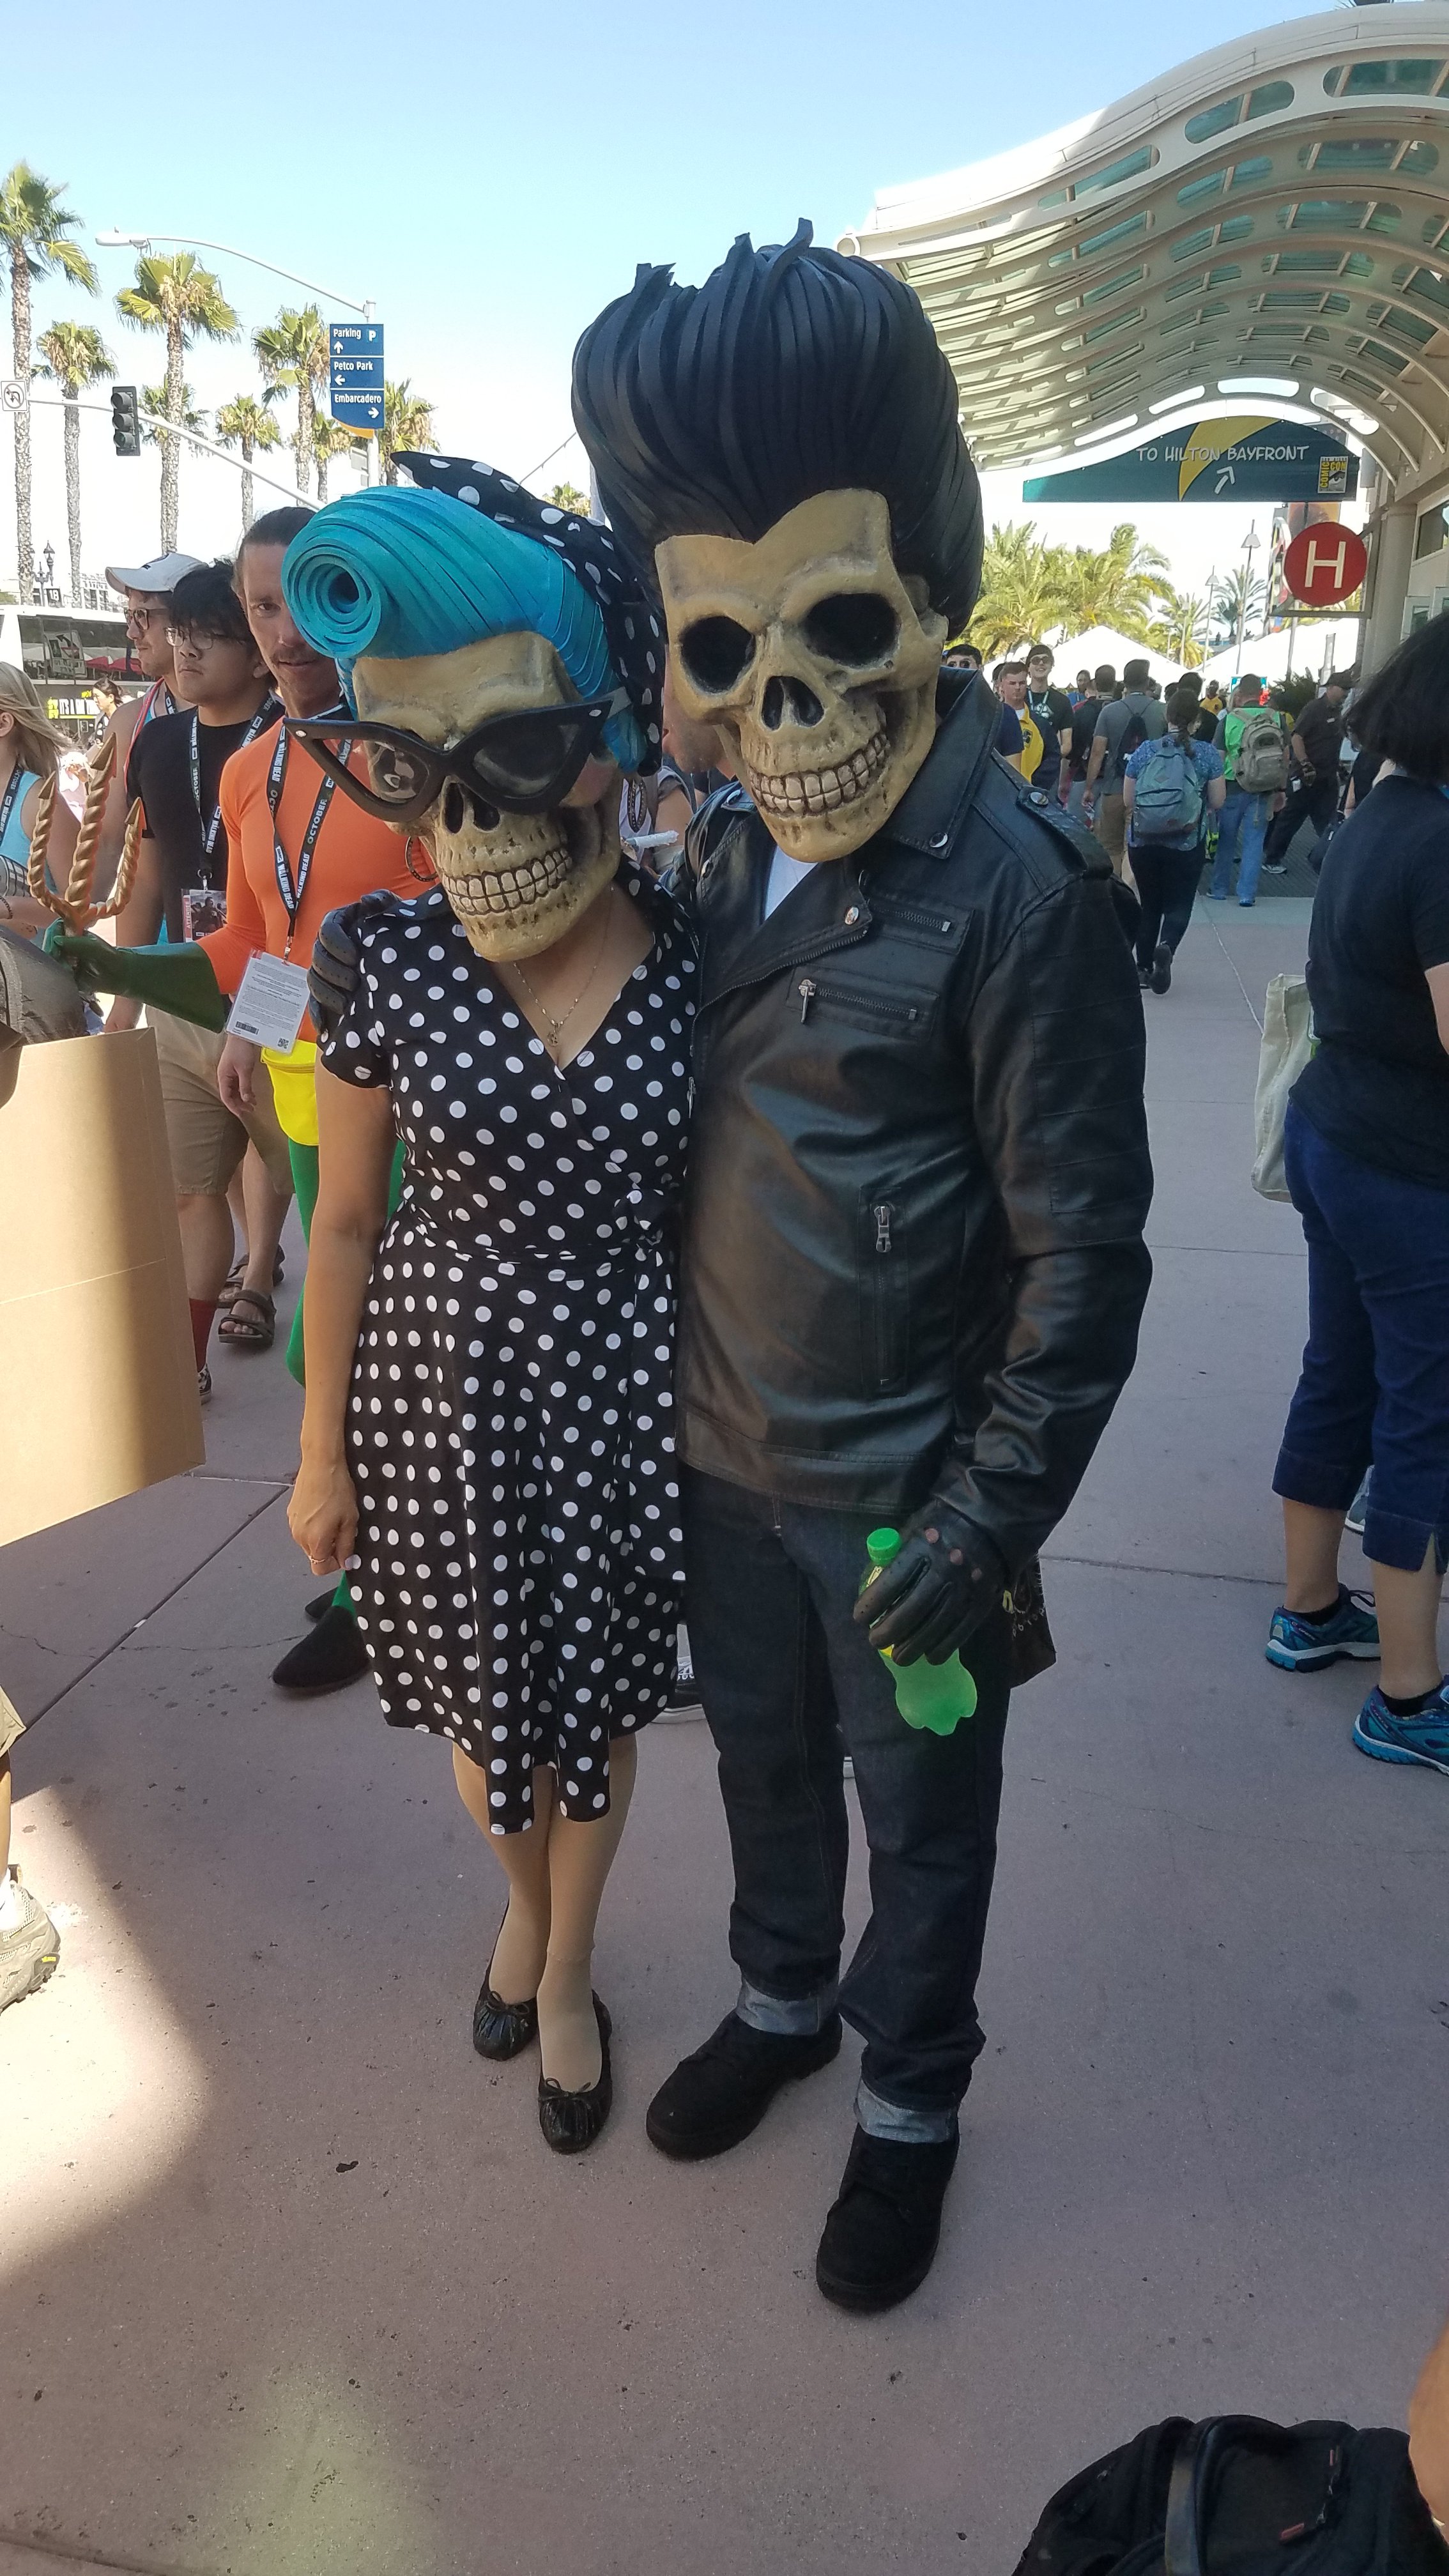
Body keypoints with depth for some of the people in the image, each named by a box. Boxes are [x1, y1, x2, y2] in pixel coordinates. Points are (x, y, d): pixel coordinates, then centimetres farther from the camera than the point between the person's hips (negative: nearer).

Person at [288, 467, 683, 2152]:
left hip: (618, 1394, 0)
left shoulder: (689, 968, -12)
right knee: (482, 1703, 18)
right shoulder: (388, 961, -12)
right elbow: (344, 1220, -3)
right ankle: (525, 1901, 54)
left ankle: (567, 1970, 46)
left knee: (592, 1707, 17)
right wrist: (320, 1448, 2)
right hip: (444, 1385, 0)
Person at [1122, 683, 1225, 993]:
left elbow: (1127, 800, 2)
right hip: (1187, 843, -2)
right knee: (1178, 904, 6)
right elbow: (1217, 801, -2)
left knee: (1149, 904, 15)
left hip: (1143, 841, 2)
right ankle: (1166, 947, -23)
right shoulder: (1207, 754, -4)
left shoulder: (1144, 751, -1)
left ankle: (1144, 968, 18)